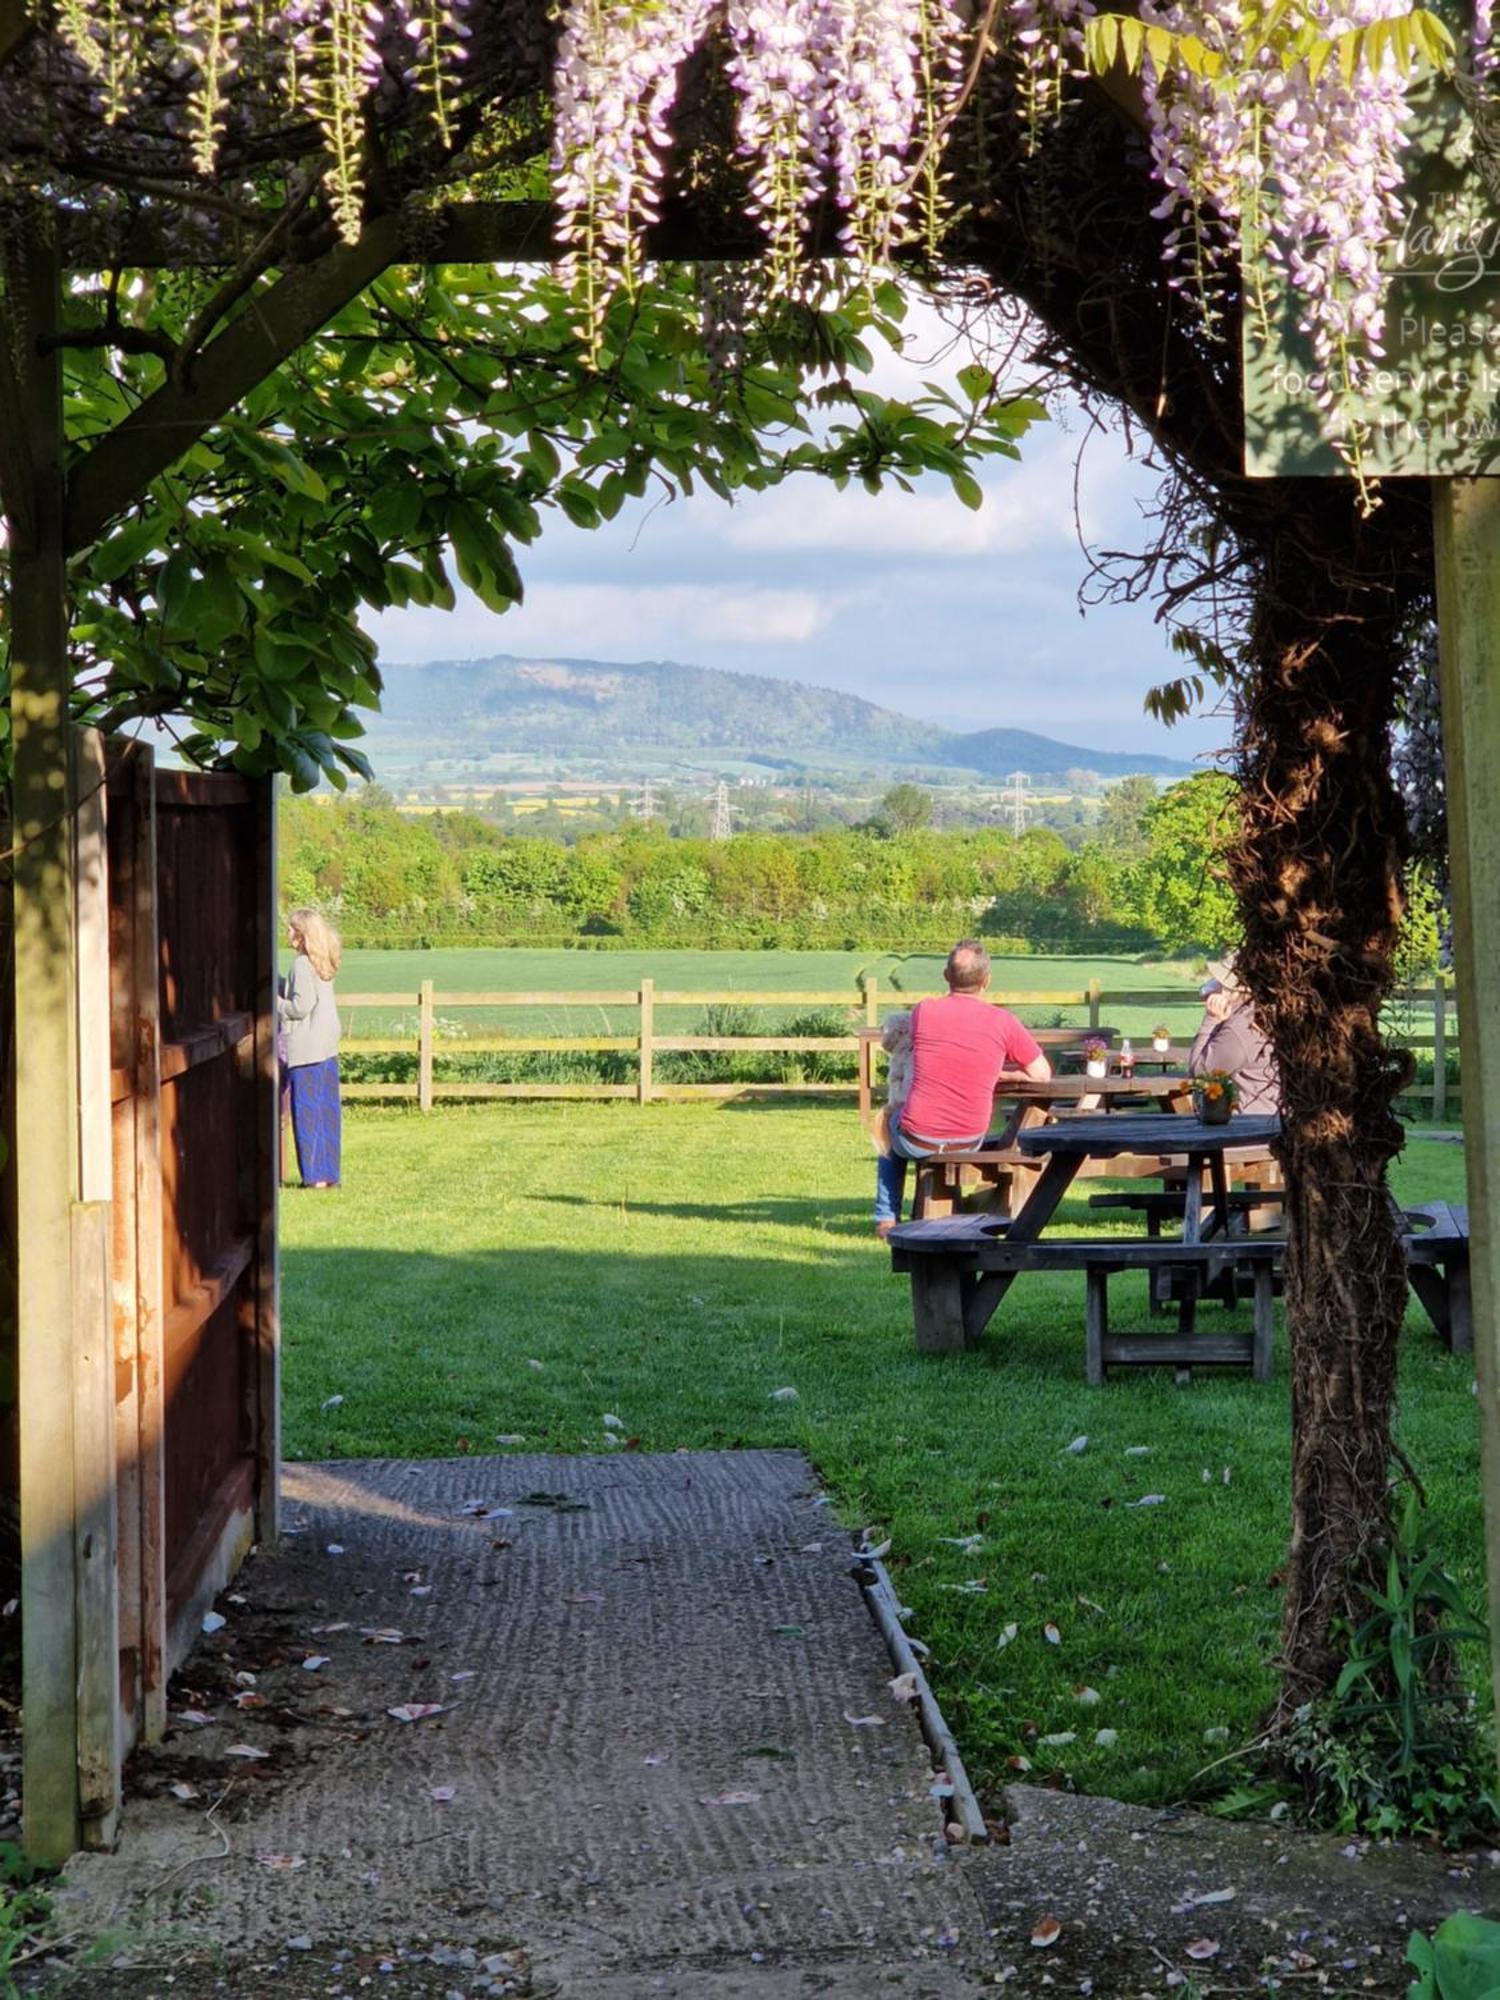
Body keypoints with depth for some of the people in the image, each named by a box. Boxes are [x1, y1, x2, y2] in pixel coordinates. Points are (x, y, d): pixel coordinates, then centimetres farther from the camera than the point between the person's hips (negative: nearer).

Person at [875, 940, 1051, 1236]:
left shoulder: (923, 1011, -11)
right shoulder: (1003, 1022, -11)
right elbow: (1042, 1074, -1)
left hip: (919, 1140, -1)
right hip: (969, 1141, 1)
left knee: (891, 1125, 36)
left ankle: (886, 1218, 36)